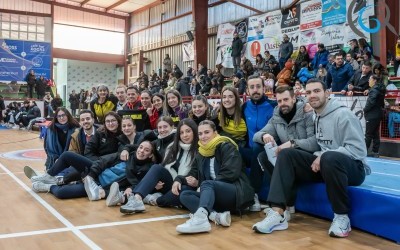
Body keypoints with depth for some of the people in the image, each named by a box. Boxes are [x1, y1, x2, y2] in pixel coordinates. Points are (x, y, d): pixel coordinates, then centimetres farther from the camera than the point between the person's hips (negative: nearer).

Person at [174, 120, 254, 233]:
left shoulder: (227, 147, -2)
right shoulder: (201, 154, 17)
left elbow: (230, 174, -15)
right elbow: (192, 175, 18)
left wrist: (199, 183, -13)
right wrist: (179, 180, -6)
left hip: (238, 193, -6)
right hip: (217, 199, 6)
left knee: (207, 184, -32)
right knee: (184, 195, -14)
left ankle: (200, 218, -60)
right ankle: (216, 215, -37)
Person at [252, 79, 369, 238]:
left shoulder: (342, 114, -11)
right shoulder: (316, 117, 13)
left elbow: (358, 150, -18)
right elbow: (323, 147, 13)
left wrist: (324, 156, -22)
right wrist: (319, 157, -9)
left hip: (352, 167, -7)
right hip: (324, 164, 7)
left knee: (330, 158, -40)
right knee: (286, 154, -10)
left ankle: (342, 217, -20)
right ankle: (278, 213, -23)